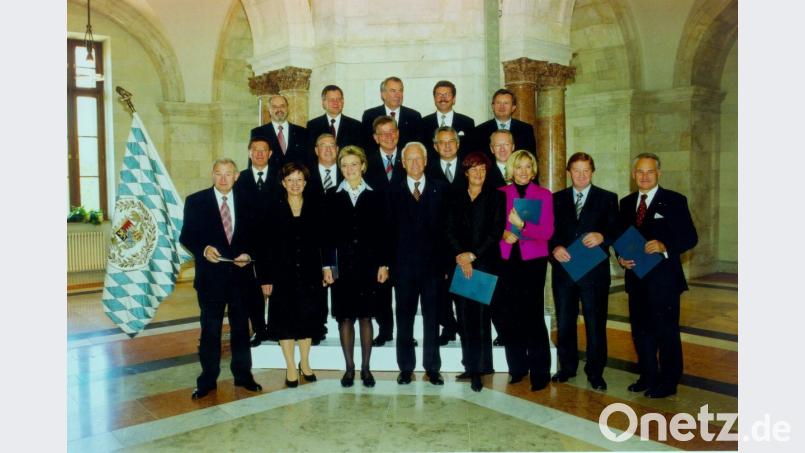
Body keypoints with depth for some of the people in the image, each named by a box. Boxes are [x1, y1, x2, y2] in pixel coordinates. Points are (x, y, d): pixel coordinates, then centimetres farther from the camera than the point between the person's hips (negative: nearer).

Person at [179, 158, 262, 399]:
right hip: (210, 276, -2)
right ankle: (208, 380, 18)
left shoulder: (247, 201, 6)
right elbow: (186, 236, -1)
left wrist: (249, 255, -9)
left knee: (241, 327, 12)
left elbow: (255, 235, 9)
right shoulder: (195, 201, 1)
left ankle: (243, 375, 25)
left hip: (241, 274, 2)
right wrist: (204, 250, -19)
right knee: (210, 329, 6)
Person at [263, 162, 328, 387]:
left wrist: (323, 272, -2)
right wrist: (267, 278, -8)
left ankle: (304, 363, 27)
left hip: (309, 274, 2)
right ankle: (291, 367, 18)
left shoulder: (314, 210, 5)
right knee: (285, 320, 5)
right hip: (283, 274, -1)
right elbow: (267, 245, -3)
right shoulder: (274, 209, -1)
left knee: (307, 318, 10)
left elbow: (321, 243, 5)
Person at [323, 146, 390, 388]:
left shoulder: (375, 196, 5)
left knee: (366, 316, 5)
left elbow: (382, 232, 4)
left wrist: (383, 264, -2)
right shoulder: (332, 195, 6)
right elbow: (326, 232, 3)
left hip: (369, 263, 0)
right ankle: (349, 367, 15)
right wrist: (327, 265, -3)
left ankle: (365, 367, 15)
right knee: (345, 316, 4)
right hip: (342, 263, 0)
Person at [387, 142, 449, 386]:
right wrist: (387, 263, -3)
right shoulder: (394, 192, 7)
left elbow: (445, 226, 1)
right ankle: (406, 368, 19)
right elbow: (390, 230, 3)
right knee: (404, 319, 8)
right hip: (403, 266, 1)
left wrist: (446, 262, -5)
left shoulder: (440, 189, 5)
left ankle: (432, 368, 18)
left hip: (432, 264, 0)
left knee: (432, 319, 7)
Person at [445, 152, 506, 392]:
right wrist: (460, 257, -8)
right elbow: (450, 231, 7)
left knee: (481, 315, -6)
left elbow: (496, 231, -2)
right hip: (461, 263, 3)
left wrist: (473, 255, -8)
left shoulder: (496, 197, 6)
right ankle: (470, 366, 10)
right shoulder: (456, 199, 15)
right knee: (465, 316, 2)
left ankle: (478, 370, -2)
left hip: (486, 263, -3)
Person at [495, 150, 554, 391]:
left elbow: (547, 232, -4)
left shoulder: (544, 195, 3)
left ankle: (540, 372, 8)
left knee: (533, 316, -6)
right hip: (506, 260, 2)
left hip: (533, 261, -2)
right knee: (506, 314, 2)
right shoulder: (500, 193, 7)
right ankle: (518, 368, 20)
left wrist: (522, 225, -19)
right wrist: (504, 234, -11)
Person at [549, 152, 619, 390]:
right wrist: (554, 248, -12)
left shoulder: (607, 199, 5)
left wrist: (602, 237, -22)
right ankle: (567, 367, 26)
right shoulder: (557, 199, 11)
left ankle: (595, 373, 17)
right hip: (563, 270, 2)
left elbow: (616, 231, -1)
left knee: (596, 324, 4)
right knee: (564, 323, 11)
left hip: (594, 271, -2)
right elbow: (548, 231, 7)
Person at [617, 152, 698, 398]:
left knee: (666, 331, 3)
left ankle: (668, 382, 16)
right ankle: (648, 376, 29)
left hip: (664, 278, -5)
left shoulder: (674, 201, -4)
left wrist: (665, 247, -24)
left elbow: (690, 237, -8)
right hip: (636, 277, 5)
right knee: (640, 330, 14)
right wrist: (621, 258, -4)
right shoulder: (626, 203, 11)